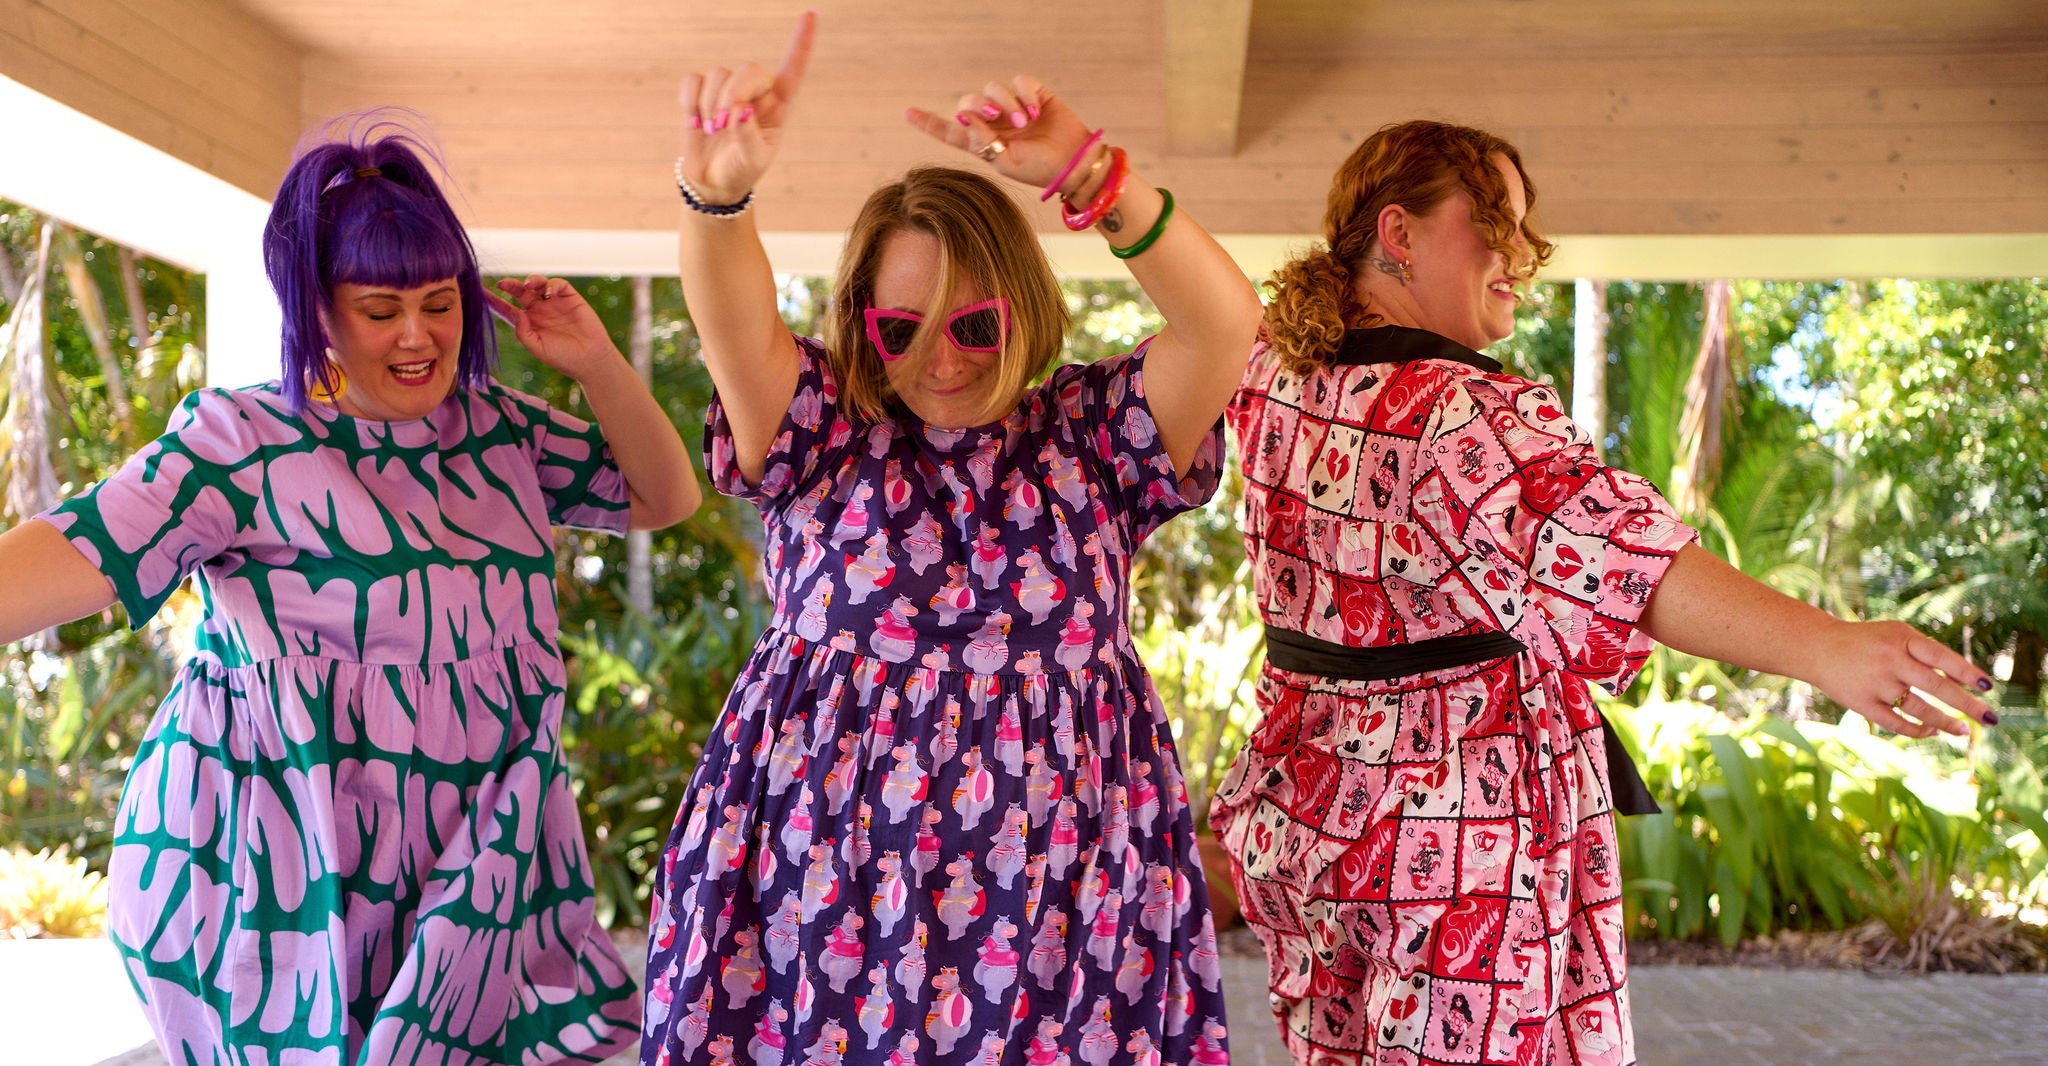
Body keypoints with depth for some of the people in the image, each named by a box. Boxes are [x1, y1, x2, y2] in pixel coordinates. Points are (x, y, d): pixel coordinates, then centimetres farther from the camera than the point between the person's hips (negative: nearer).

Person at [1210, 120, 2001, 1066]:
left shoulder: (1275, 378, 3)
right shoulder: (1466, 416, -23)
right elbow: (1593, 543, -39)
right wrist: (1823, 646, -48)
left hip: (1302, 811, 8)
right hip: (1459, 843, -8)